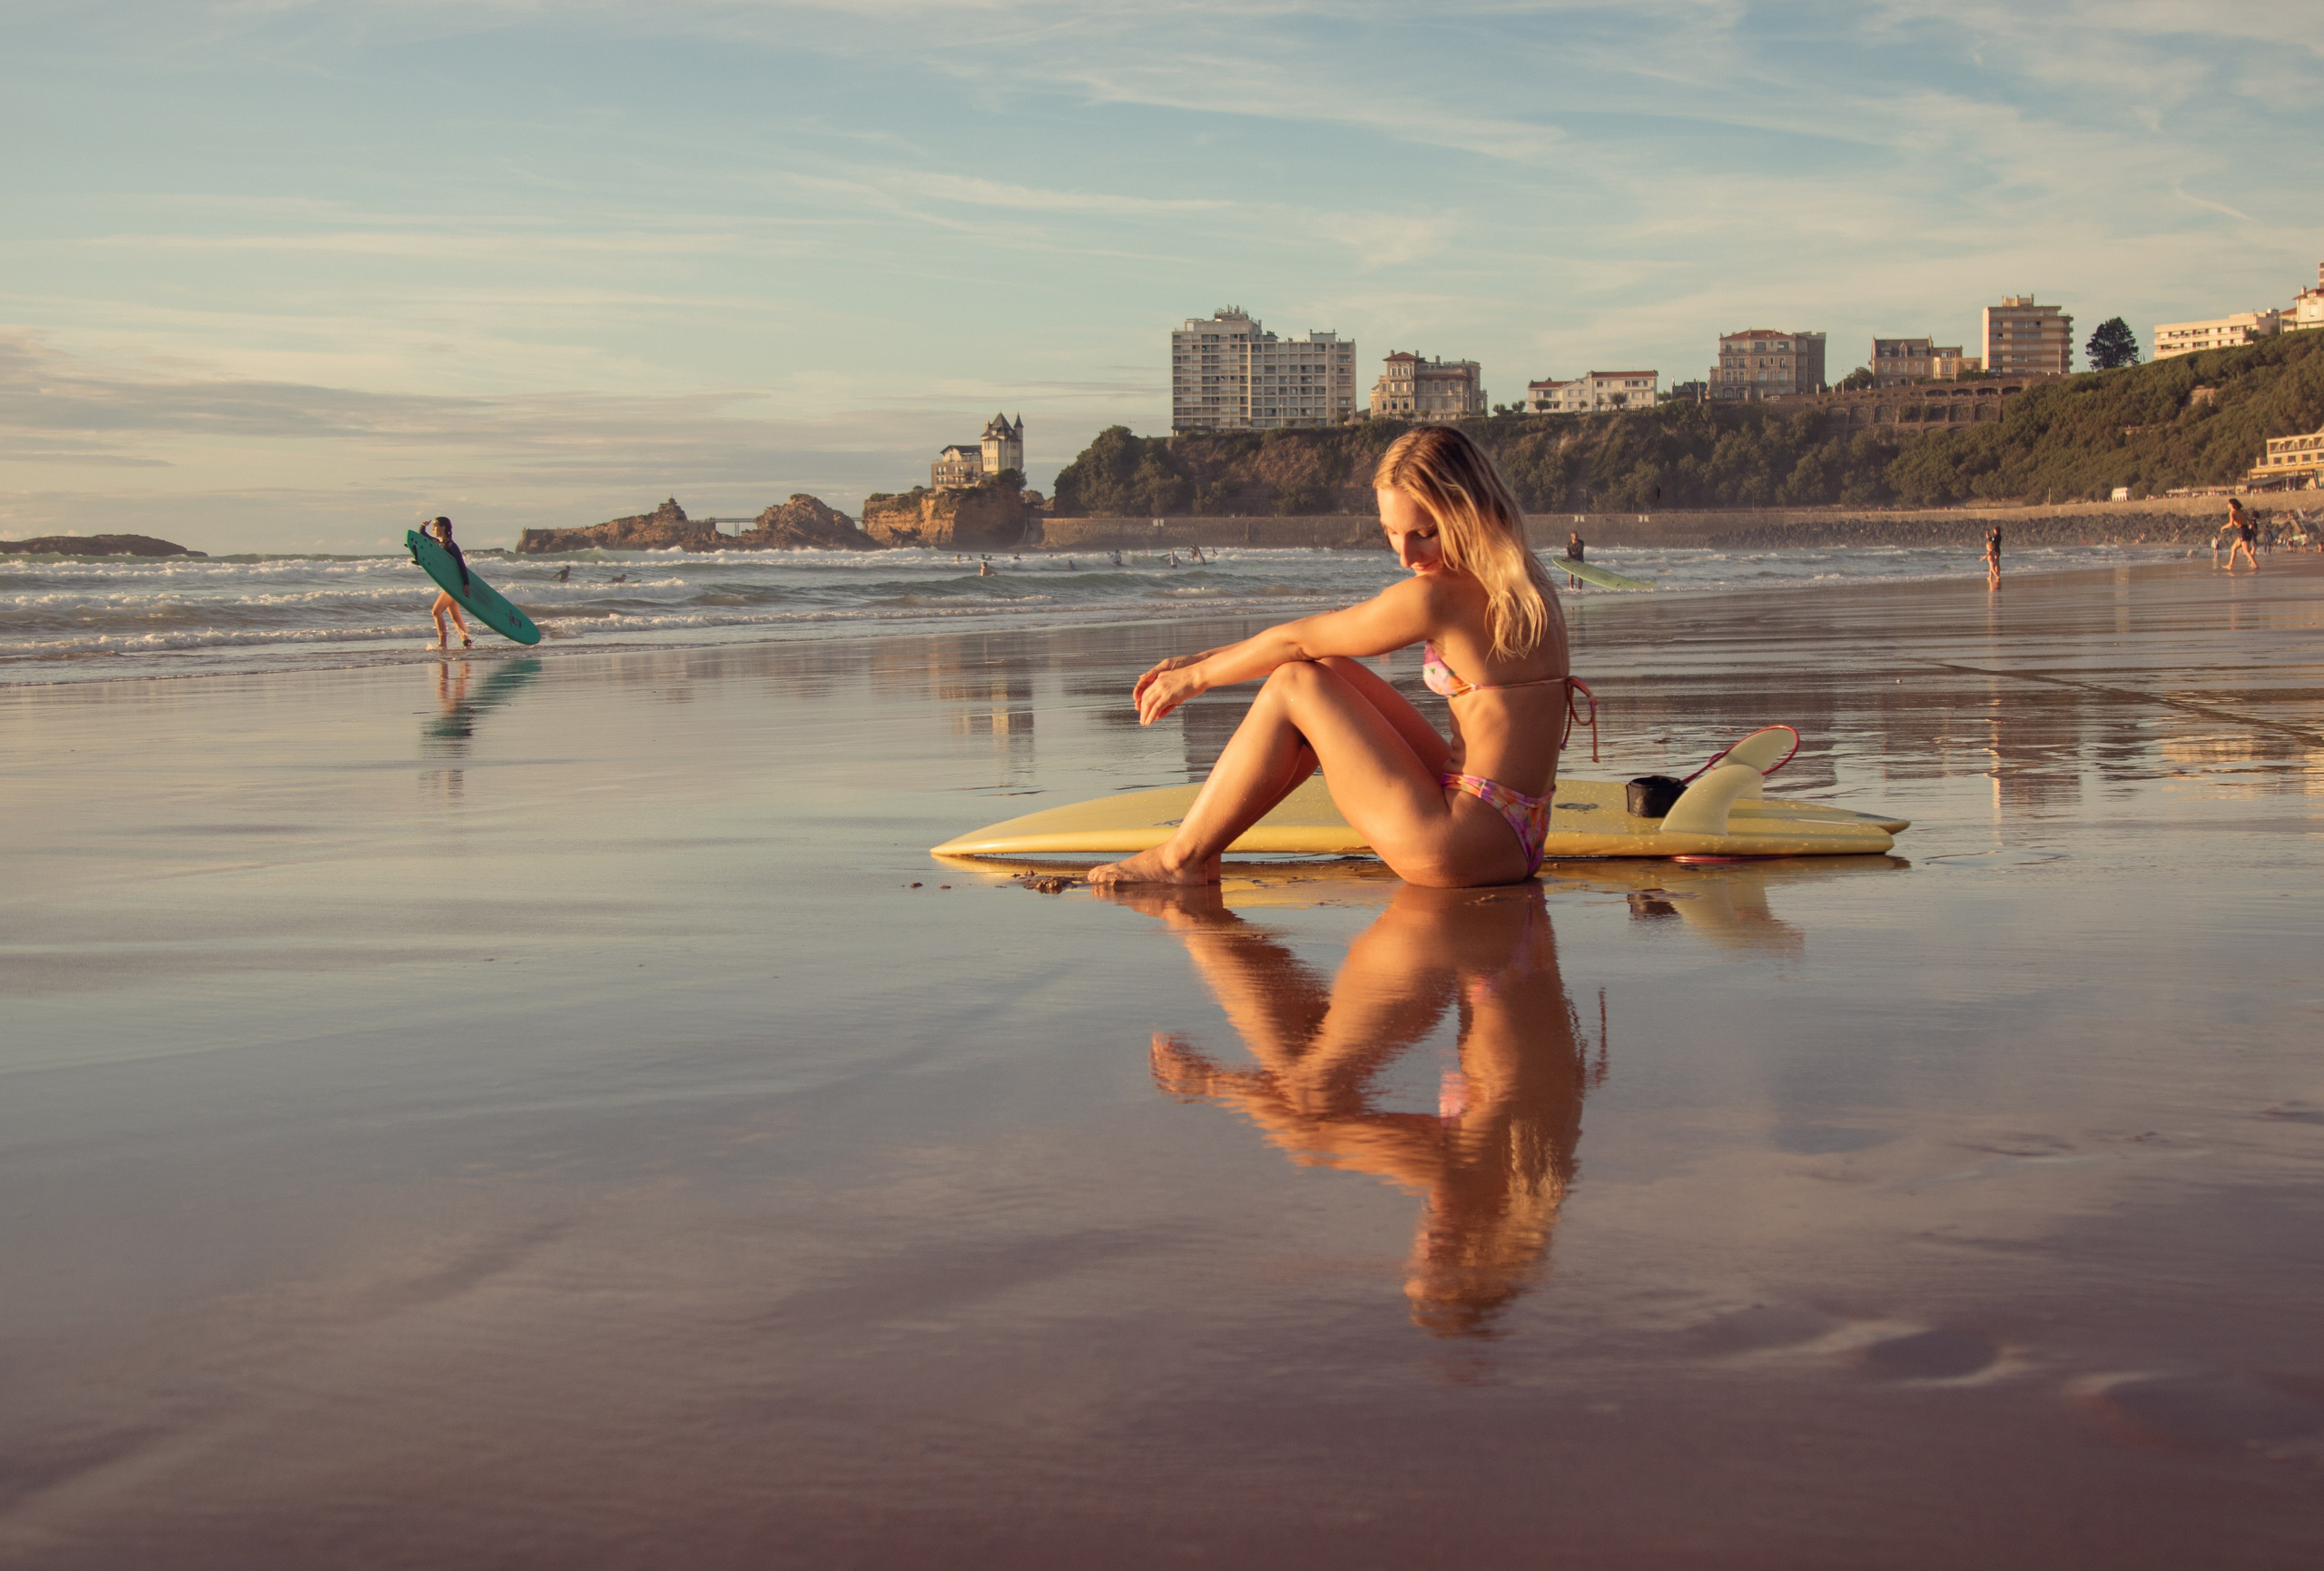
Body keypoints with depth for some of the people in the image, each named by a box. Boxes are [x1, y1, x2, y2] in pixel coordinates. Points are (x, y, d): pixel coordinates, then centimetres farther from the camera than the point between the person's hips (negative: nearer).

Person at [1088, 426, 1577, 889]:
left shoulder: (1433, 596, -18)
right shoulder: (1518, 581, 12)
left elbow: (1295, 642, -5)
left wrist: (1197, 676, 11)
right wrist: (1202, 661, 17)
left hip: (1462, 849, -10)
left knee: (1295, 685, -3)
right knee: (1330, 674, 16)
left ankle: (1181, 858, 5)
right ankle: (1197, 839, 16)